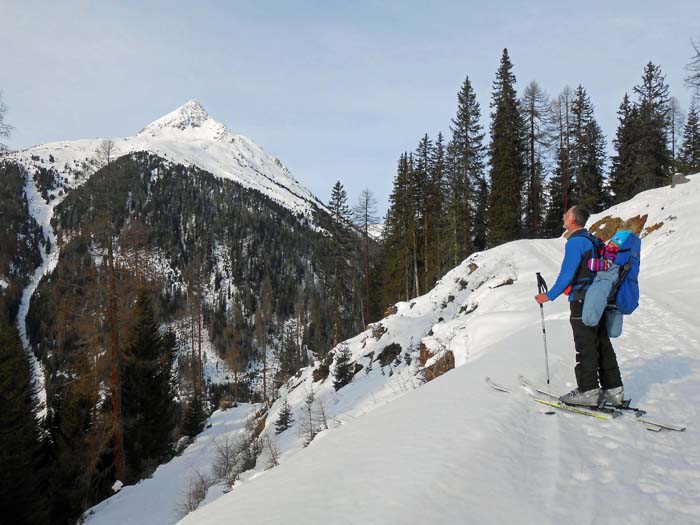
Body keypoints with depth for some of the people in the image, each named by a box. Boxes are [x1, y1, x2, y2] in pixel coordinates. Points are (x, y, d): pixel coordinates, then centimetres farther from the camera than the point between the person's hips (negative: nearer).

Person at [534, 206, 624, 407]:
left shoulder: (575, 241, -14)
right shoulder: (592, 240, 15)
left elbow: (567, 274, -18)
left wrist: (549, 296, -11)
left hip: (582, 301, -9)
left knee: (585, 347, -4)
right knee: (602, 344, 12)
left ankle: (588, 391, 2)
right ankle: (613, 389, 17)